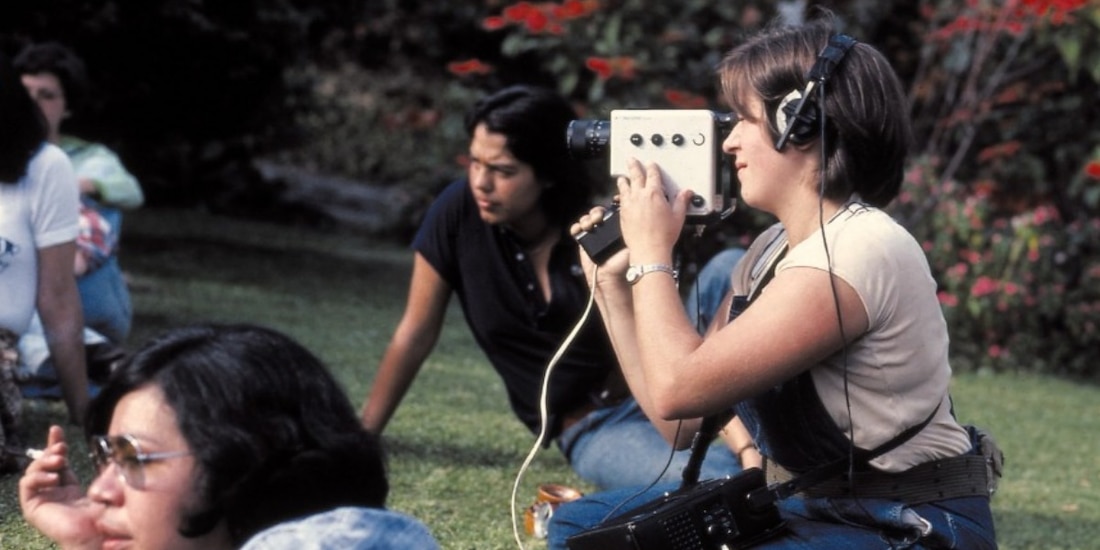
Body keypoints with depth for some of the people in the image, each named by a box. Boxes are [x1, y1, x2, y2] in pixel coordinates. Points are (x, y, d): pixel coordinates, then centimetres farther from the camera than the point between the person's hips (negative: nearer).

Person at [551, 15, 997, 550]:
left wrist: (651, 252, -9)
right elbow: (680, 420, 9)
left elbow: (677, 389, -24)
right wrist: (614, 283, 6)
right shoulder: (774, 249, 9)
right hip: (807, 506, 10)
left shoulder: (859, 251, -20)